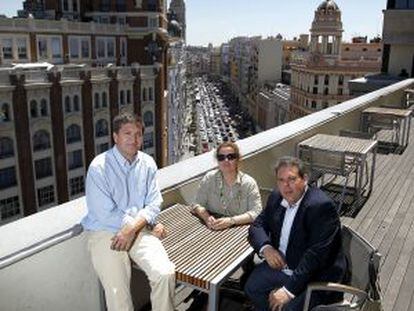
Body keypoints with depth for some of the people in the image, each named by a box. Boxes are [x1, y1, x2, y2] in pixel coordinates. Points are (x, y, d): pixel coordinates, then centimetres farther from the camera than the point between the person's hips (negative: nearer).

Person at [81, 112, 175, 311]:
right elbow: (105, 214, -17)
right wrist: (147, 220, -9)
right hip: (105, 233, -3)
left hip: (138, 230, 4)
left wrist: (133, 228, -17)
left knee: (165, 273, -17)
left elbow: (153, 204, 2)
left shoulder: (147, 163, 3)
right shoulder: (99, 167, -13)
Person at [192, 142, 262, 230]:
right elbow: (198, 204, 4)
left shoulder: (249, 183, -5)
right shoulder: (209, 178, 2)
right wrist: (206, 217, -17)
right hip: (212, 229, 1)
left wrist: (231, 221, -23)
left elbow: (256, 212, -10)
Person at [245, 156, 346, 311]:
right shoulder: (276, 198, 1)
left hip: (315, 276, -6)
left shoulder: (321, 206, -22)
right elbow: (257, 225, 8)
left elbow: (316, 254, -27)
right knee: (252, 287, -11)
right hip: (281, 265, 6)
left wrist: (289, 289, -27)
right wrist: (265, 247, -14)